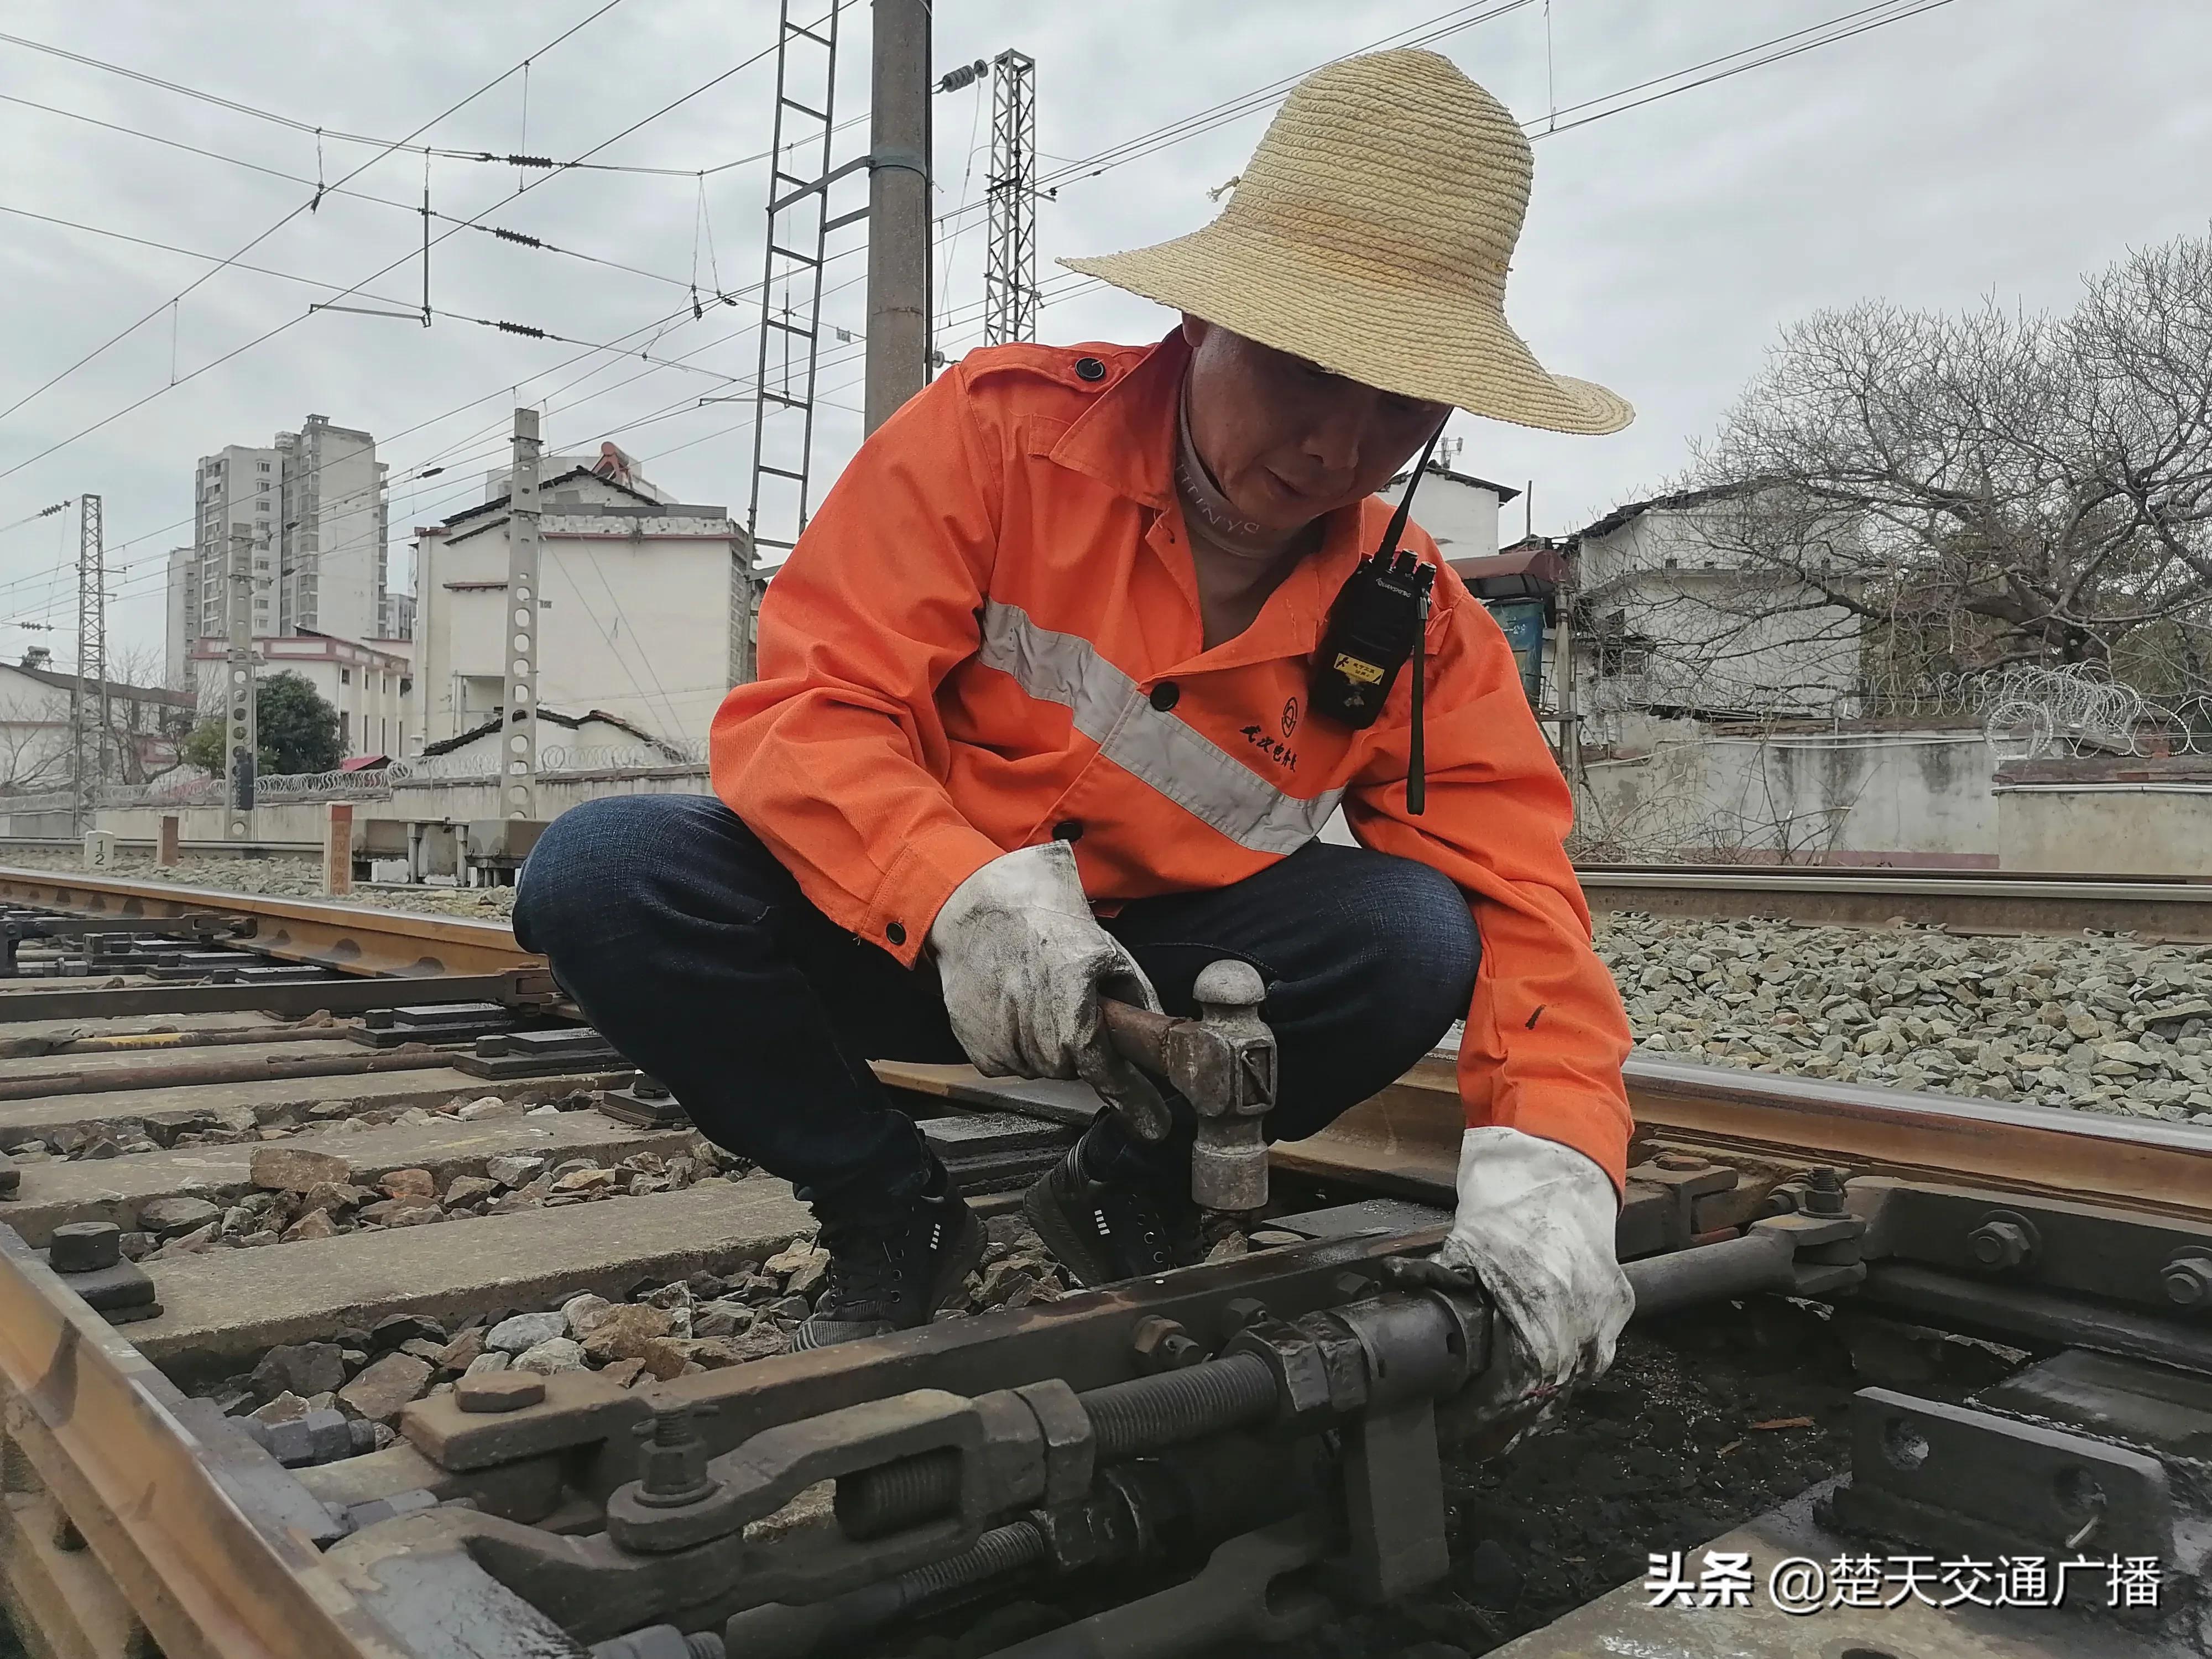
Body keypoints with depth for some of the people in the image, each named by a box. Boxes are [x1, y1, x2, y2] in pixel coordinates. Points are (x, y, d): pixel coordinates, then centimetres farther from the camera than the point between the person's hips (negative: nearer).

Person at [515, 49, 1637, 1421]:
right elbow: (805, 705, -21)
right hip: (910, 937, -1)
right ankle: (894, 1219, -2)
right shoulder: (1006, 429, -17)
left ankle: (1127, 1199, 2)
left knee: (1413, 936, -26)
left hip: (1161, 968, 2)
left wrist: (1546, 1157, -33)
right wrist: (970, 895, -41)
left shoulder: (1416, 625, -8)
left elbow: (1518, 890, -13)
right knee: (601, 877, -26)